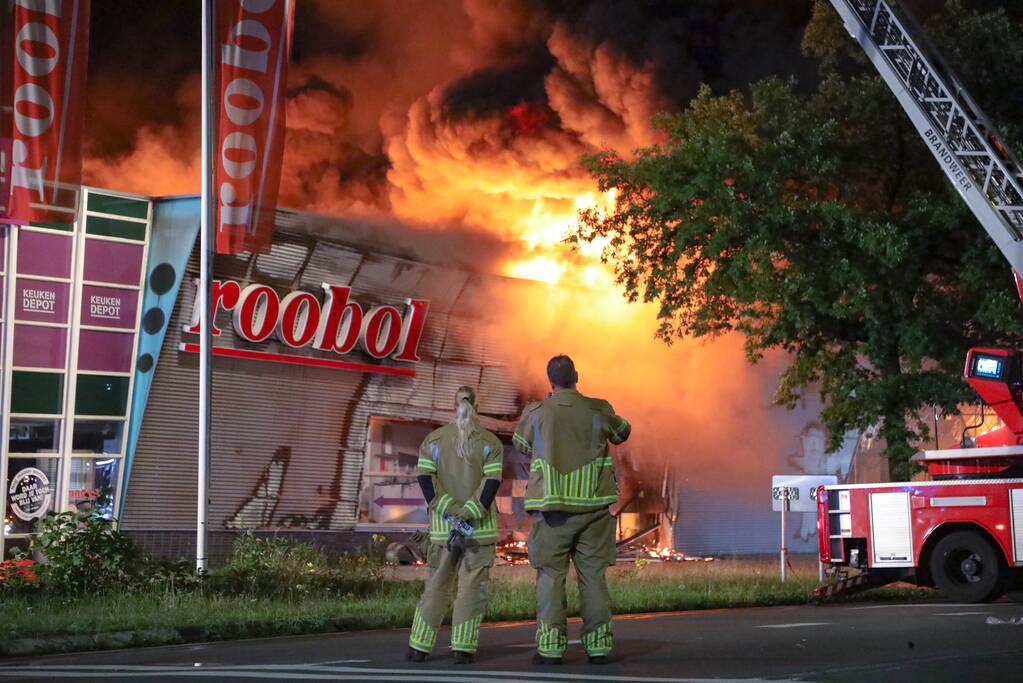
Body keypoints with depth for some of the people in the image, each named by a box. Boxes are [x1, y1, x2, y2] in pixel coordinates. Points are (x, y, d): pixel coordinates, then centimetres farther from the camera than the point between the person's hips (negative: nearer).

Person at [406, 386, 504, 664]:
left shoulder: (433, 439, 5)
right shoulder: (490, 442, 0)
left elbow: (425, 479, -3)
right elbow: (491, 484, -10)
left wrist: (450, 513, -6)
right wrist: (468, 515, -12)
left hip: (443, 526, 2)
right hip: (479, 527, -2)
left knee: (436, 586, 11)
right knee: (471, 587, 3)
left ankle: (419, 647, 10)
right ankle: (463, 648, -1)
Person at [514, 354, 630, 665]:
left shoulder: (536, 413, -2)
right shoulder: (598, 409, 0)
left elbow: (520, 444, 17)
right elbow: (622, 432, 19)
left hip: (552, 507, -1)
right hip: (592, 504, 1)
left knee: (551, 575, 4)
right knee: (593, 575, 6)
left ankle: (551, 646, 0)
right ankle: (598, 645, 6)